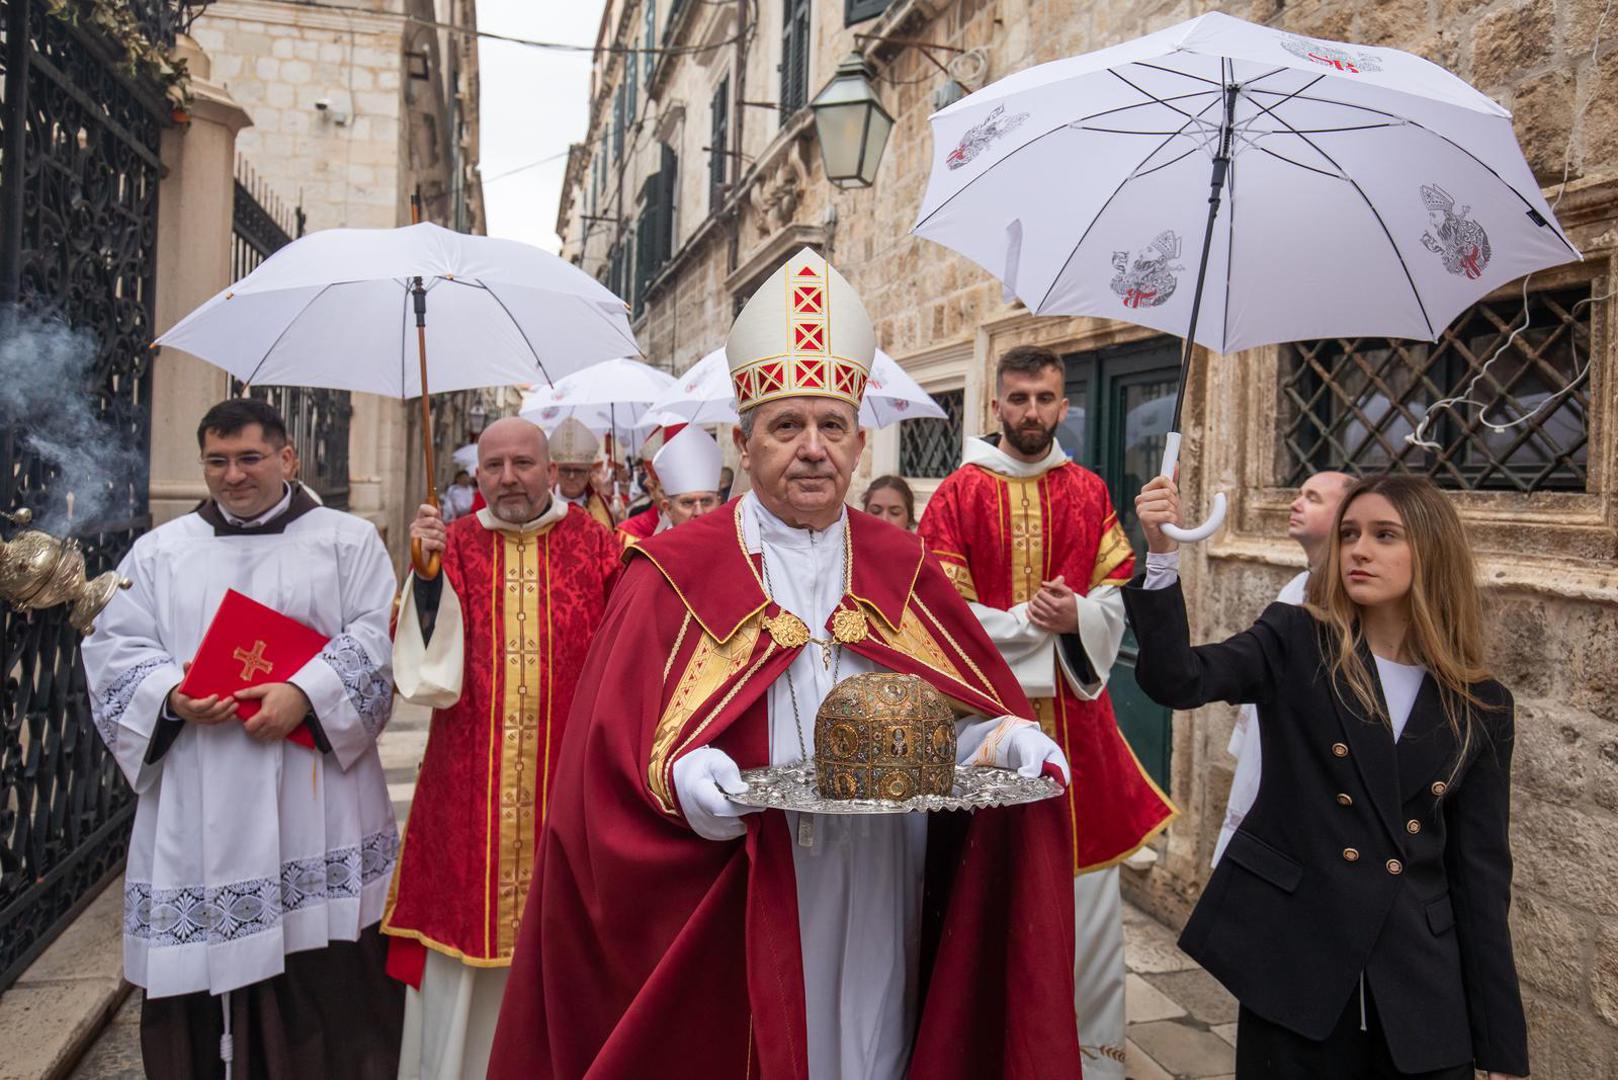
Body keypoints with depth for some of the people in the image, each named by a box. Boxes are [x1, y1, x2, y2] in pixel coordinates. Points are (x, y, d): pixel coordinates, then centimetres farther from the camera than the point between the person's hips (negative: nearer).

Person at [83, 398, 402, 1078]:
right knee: (195, 967, 3)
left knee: (328, 982, -1)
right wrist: (170, 696, -11)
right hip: (197, 810, 2)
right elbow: (114, 646, 8)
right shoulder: (160, 551, 15)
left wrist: (308, 693, -17)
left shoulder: (348, 541, 7)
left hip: (316, 805, -2)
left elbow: (377, 637, -3)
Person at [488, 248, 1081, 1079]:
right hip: (732, 932, -3)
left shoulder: (902, 571, 8)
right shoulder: (674, 579, -2)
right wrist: (678, 780, -25)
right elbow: (615, 750, -7)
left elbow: (968, 712, 7)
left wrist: (1003, 738, -13)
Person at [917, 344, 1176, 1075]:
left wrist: (1076, 618, -14)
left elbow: (1115, 597, 7)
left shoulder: (1091, 494, 8)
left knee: (1086, 879, 9)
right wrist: (1027, 622, -17)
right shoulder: (958, 495, -2)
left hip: (1074, 710, 3)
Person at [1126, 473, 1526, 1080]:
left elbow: (1482, 872, 5)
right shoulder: (1295, 643, -2)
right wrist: (1163, 555, -32)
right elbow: (1176, 681, -18)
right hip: (1291, 958, -2)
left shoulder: (1481, 708, 4)